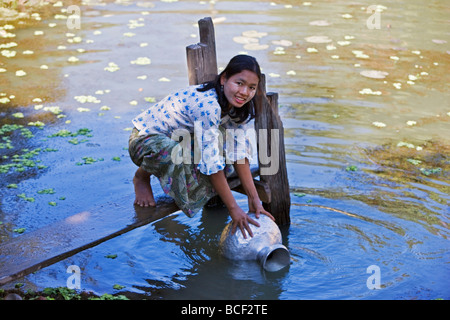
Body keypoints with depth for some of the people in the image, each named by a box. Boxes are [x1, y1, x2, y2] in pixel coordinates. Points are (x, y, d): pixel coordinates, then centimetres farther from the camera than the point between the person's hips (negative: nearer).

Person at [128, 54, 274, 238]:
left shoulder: (240, 106, -10)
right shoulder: (208, 105, -34)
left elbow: (239, 151, -11)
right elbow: (211, 162, -35)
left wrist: (254, 198, -18)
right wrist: (233, 209, -34)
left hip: (181, 137, 7)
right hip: (146, 138, -7)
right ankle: (142, 176, -7)